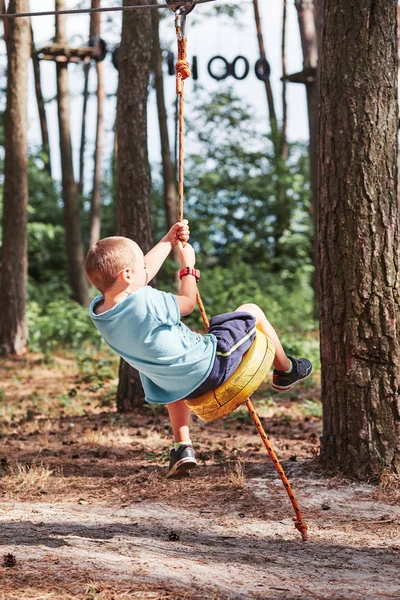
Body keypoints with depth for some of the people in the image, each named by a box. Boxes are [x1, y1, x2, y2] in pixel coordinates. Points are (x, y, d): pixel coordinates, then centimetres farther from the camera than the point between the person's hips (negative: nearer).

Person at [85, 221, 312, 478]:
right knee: (251, 311, 14)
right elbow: (188, 303, -10)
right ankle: (285, 370, 37)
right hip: (212, 364, -6)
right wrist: (189, 265, 5)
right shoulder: (146, 302, -31)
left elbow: (143, 272, 6)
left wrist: (169, 241, 13)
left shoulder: (98, 310, -9)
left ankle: (182, 447, 30)